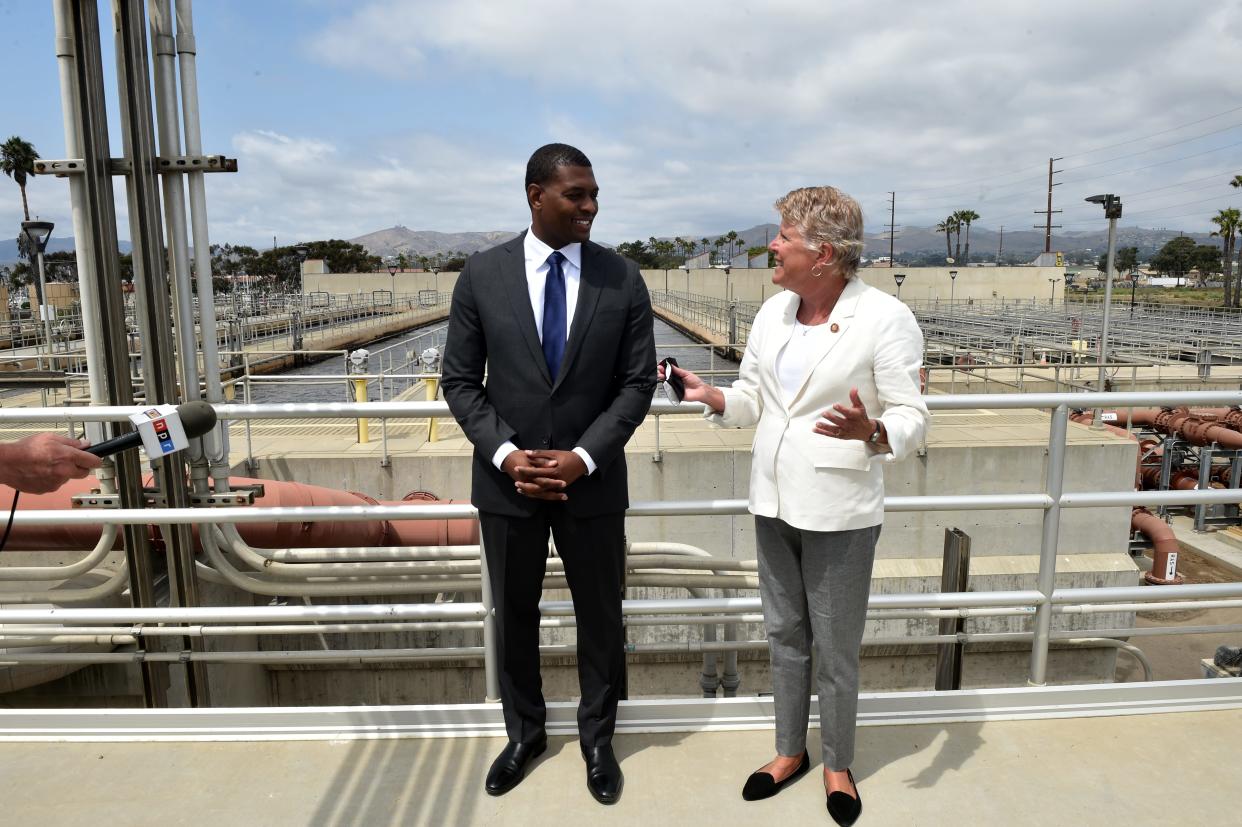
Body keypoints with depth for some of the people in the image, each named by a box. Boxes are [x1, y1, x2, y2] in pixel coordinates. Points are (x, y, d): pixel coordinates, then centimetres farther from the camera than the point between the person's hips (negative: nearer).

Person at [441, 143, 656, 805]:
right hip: (506, 480, 1)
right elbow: (460, 382, -1)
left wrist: (582, 458, -15)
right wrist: (504, 453, -15)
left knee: (600, 617, 13)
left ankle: (598, 739, 37)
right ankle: (524, 733, 41)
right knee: (513, 617, 17)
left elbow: (637, 384, -4)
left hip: (592, 482, 0)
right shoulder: (482, 275, -4)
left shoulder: (622, 279, -4)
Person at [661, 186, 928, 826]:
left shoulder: (885, 319, -13)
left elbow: (910, 417, -12)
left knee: (834, 648, 10)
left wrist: (870, 432, -33)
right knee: (784, 634, 19)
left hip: (839, 511, -5)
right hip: (773, 501, 6)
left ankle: (838, 765, 34)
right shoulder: (774, 311, 5)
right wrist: (711, 395, -9)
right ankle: (790, 750, 39)